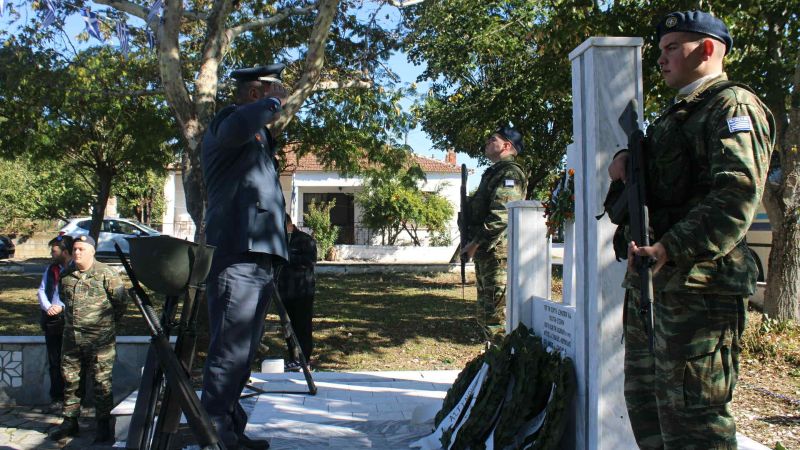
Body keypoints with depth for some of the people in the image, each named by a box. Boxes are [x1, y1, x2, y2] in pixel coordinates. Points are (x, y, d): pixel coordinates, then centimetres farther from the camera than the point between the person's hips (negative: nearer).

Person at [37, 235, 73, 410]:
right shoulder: (51, 269, 14)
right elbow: (41, 291, 12)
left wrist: (62, 307, -16)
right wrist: (48, 307, -5)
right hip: (51, 321, 6)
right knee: (54, 361, 10)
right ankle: (57, 397, 18)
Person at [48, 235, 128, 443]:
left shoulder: (106, 273, -9)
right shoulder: (66, 275, 8)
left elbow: (121, 299, -2)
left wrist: (110, 321, 8)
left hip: (100, 338, -6)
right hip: (71, 336, 6)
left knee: (102, 381, 1)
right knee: (70, 379, 13)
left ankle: (104, 424, 10)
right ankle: (70, 421, 26)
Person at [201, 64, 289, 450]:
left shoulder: (257, 135, 26)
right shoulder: (227, 119, -2)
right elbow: (237, 128, -28)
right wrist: (273, 104, -13)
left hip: (258, 258, 10)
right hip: (236, 256, -10)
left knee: (244, 350, 14)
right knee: (229, 349, -10)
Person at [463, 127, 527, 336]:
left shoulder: (509, 172, -11)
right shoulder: (493, 172, 21)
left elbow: (501, 215, -22)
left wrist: (475, 243, -18)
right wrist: (473, 243, 12)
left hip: (497, 254, -11)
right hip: (485, 254, 11)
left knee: (497, 314, -10)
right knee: (485, 313, 17)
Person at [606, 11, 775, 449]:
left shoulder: (733, 107, -8)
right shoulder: (678, 112, 24)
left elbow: (737, 194, -22)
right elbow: (648, 164, 29)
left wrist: (671, 249, -32)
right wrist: (624, 158, 4)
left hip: (696, 285, -10)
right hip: (649, 280, 10)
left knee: (690, 413, -6)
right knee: (644, 398, 18)